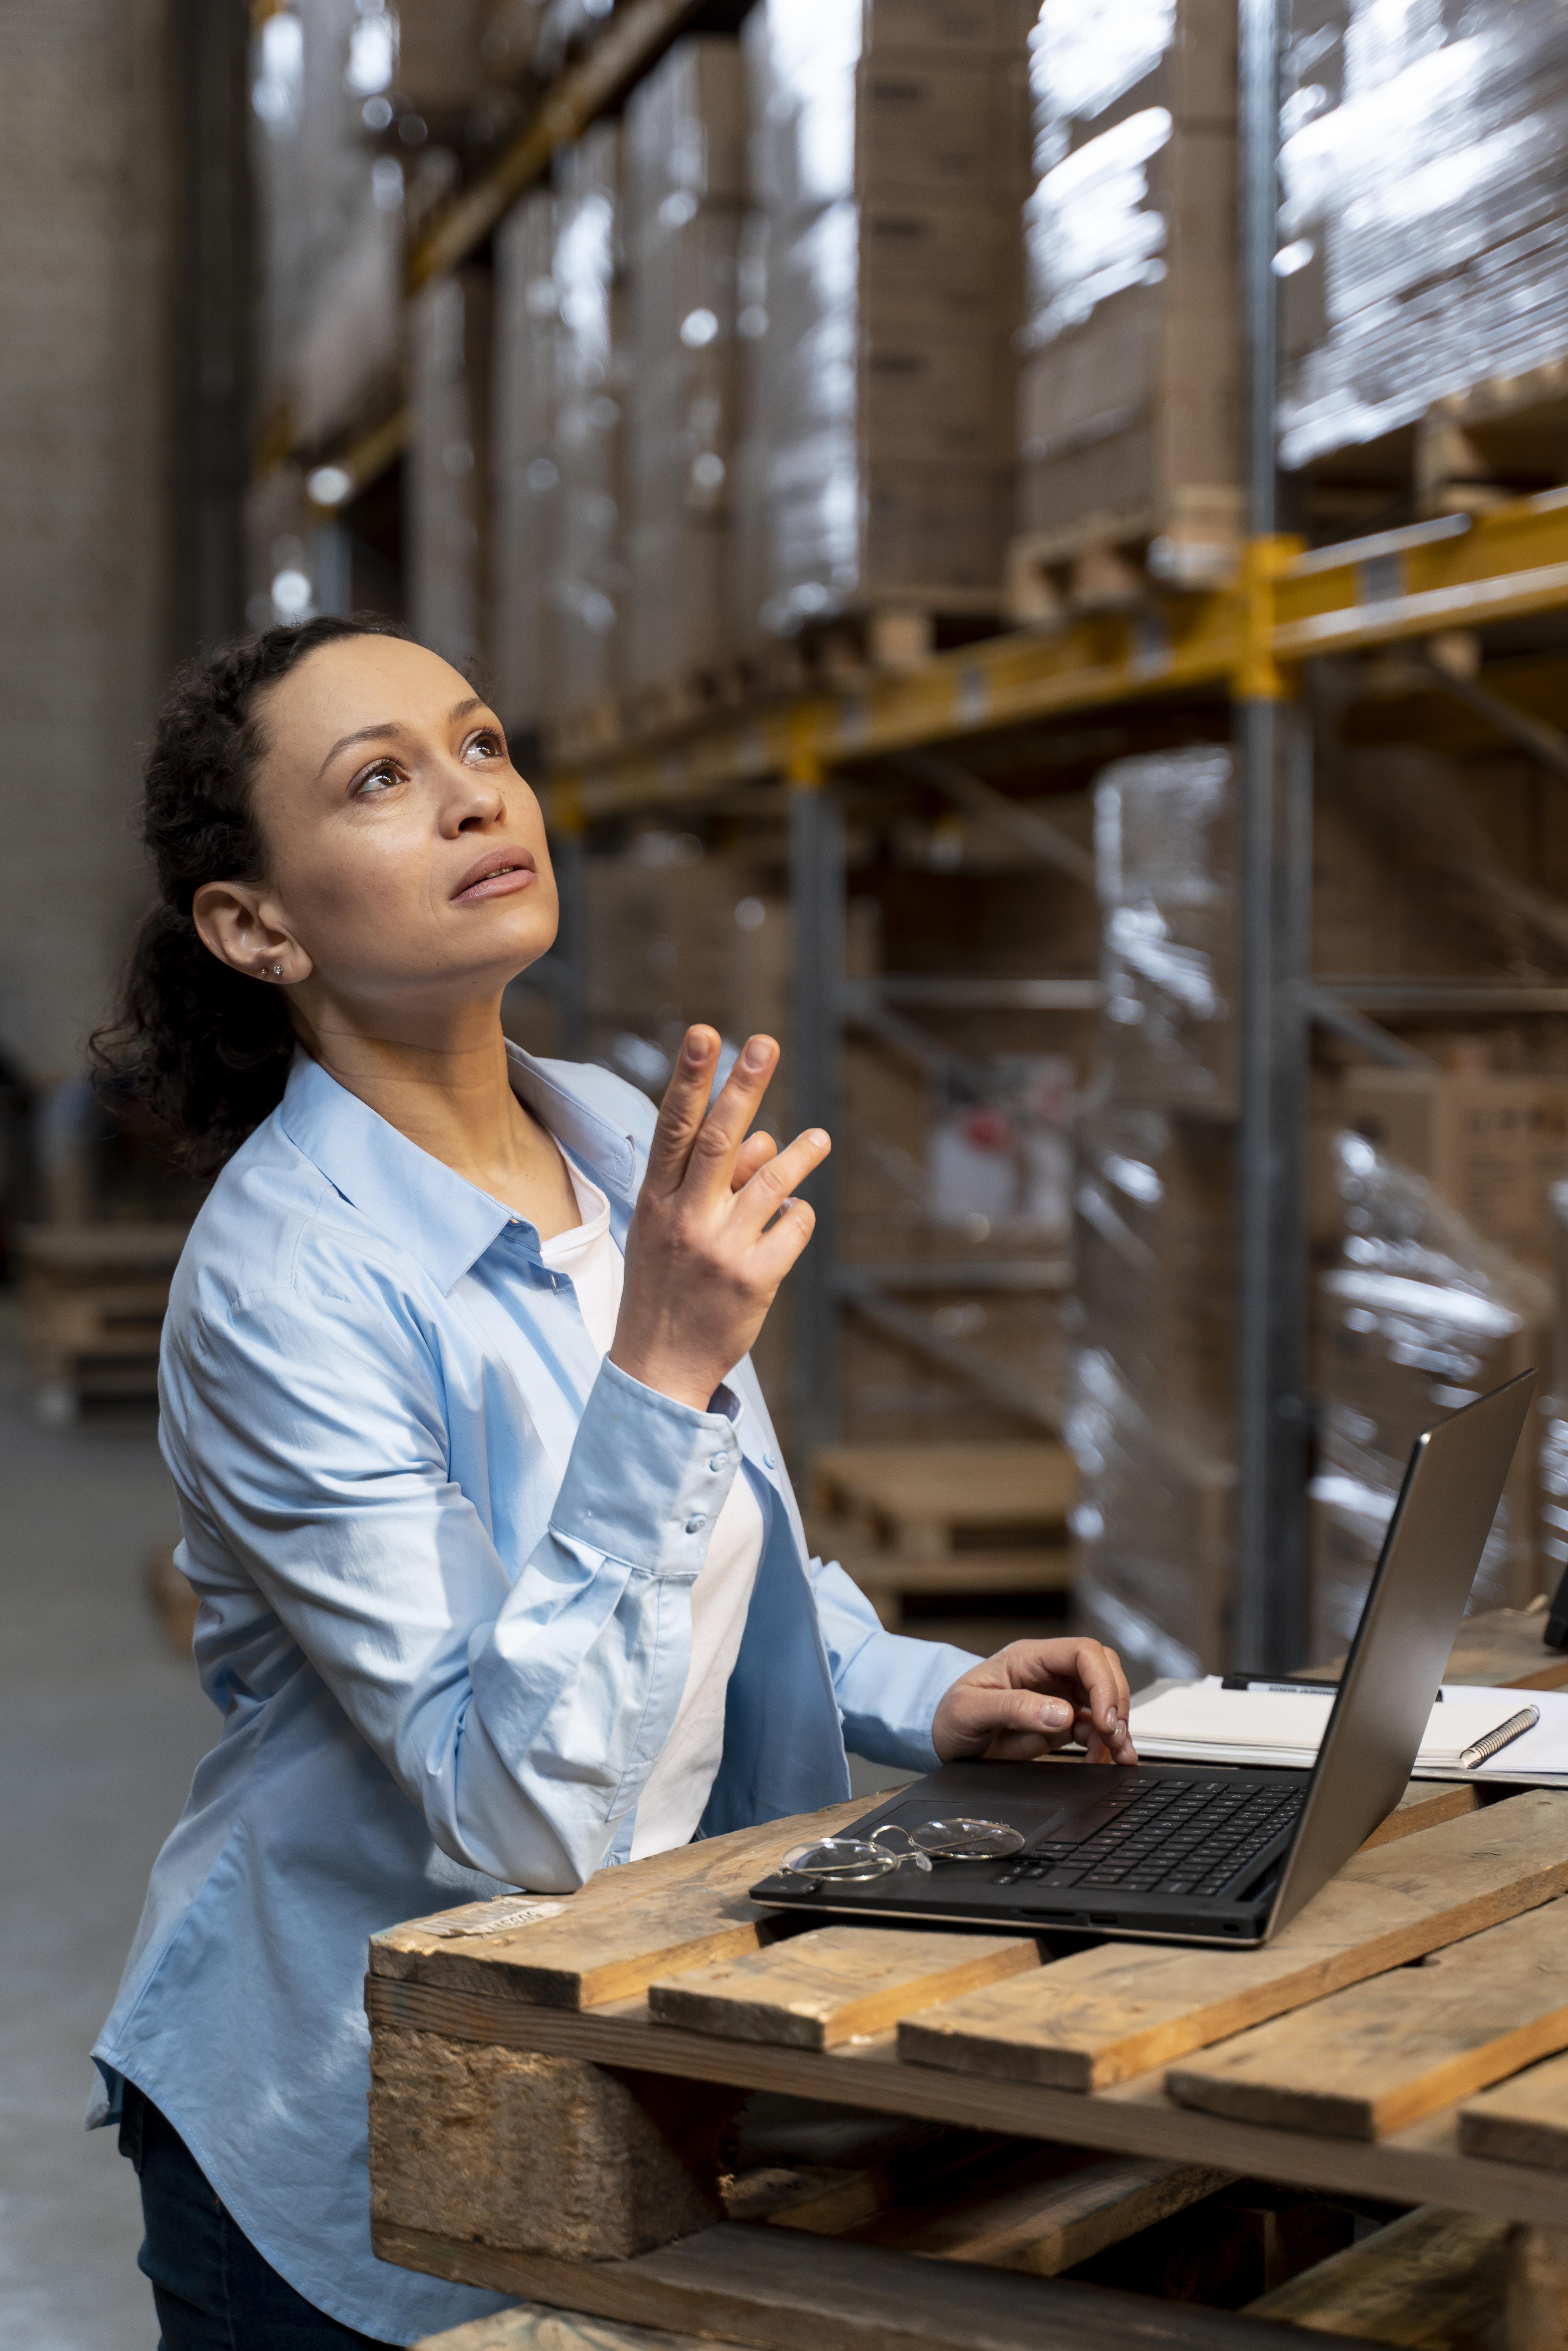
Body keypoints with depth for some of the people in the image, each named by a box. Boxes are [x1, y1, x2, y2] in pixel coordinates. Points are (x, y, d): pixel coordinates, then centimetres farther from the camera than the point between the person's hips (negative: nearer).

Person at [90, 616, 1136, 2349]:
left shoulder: (629, 1149, -1)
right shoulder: (282, 1284, -24)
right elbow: (514, 1814, -28)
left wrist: (924, 1696, -1)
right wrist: (663, 1373, -34)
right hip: (356, 2142, -6)